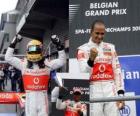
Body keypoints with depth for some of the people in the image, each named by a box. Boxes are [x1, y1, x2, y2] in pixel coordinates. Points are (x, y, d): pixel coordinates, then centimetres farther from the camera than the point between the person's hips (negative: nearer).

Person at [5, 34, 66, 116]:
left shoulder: (47, 64, 4)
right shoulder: (23, 64, 4)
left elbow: (62, 61, 1)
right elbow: (8, 58, 3)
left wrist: (59, 46, -6)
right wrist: (13, 44, -2)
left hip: (43, 97, 0)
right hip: (30, 97, 0)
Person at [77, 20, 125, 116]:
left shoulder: (110, 47, 13)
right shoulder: (83, 49, 2)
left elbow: (117, 71, 11)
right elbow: (84, 74, -8)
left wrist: (120, 93, 3)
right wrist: (91, 59, -26)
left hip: (111, 90, 3)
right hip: (94, 91, -3)